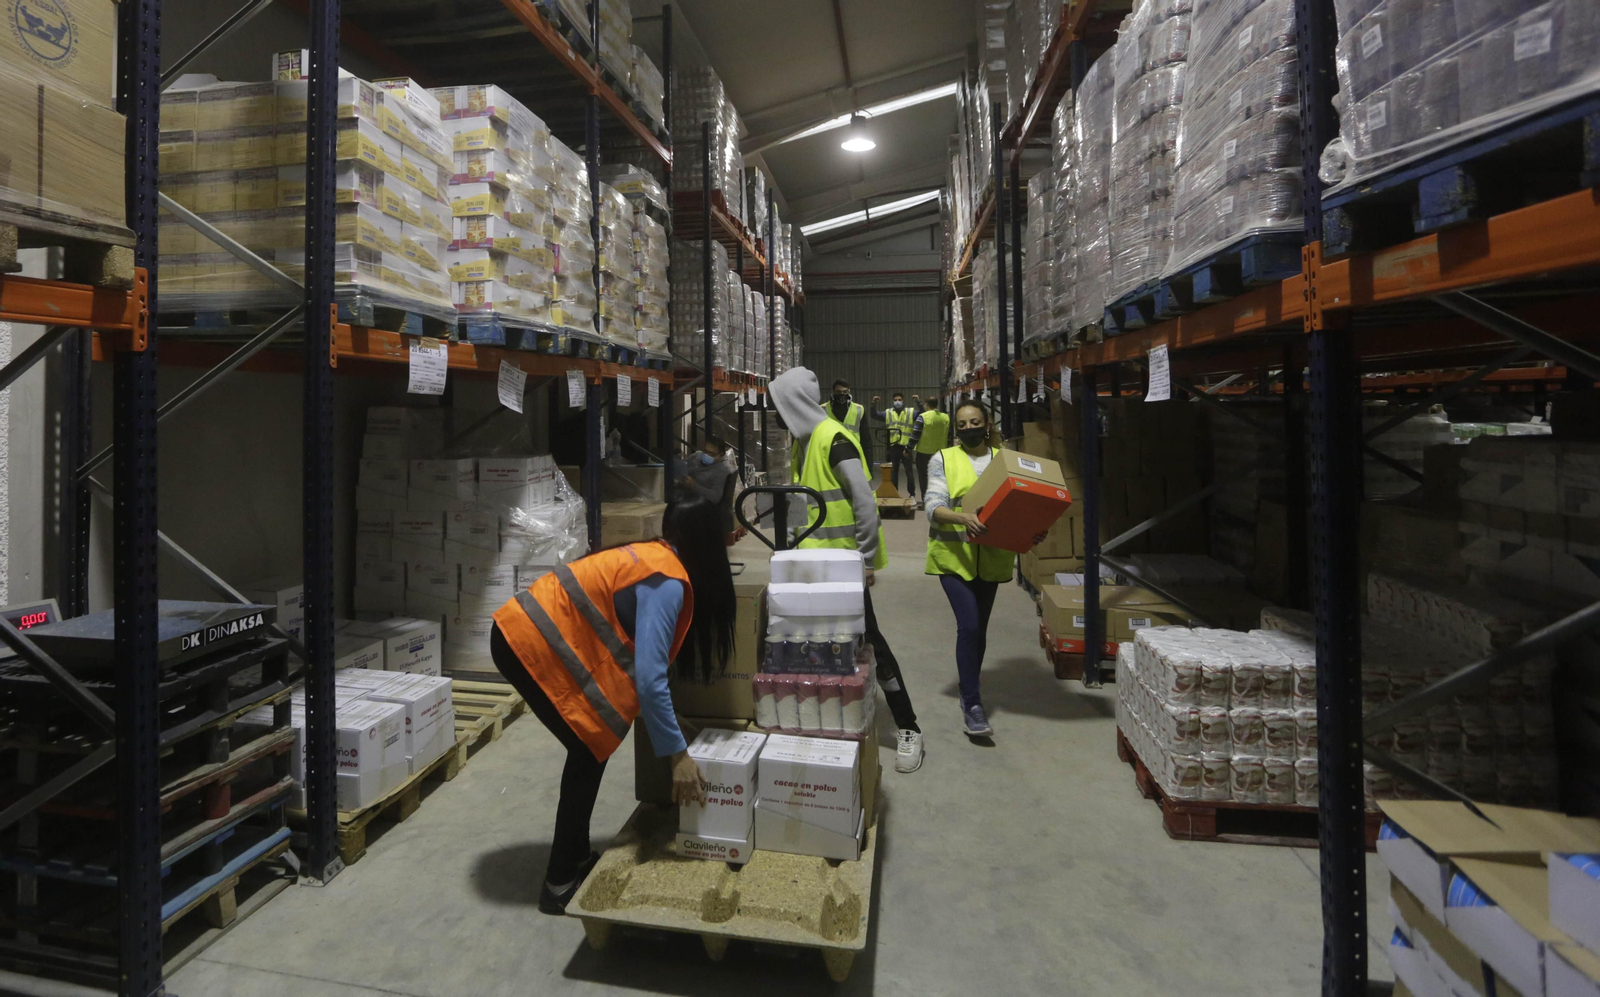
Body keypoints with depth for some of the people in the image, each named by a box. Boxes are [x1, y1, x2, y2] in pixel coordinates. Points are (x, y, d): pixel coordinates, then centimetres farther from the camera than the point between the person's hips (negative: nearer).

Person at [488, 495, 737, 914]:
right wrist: (678, 754, -16)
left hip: (523, 631, 9)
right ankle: (561, 883, 14)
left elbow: (641, 656, 20)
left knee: (592, 745, 17)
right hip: (531, 645, -9)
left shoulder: (652, 557, 11)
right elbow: (648, 678, -23)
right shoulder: (668, 582, -17)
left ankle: (575, 857, 30)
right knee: (593, 750, 3)